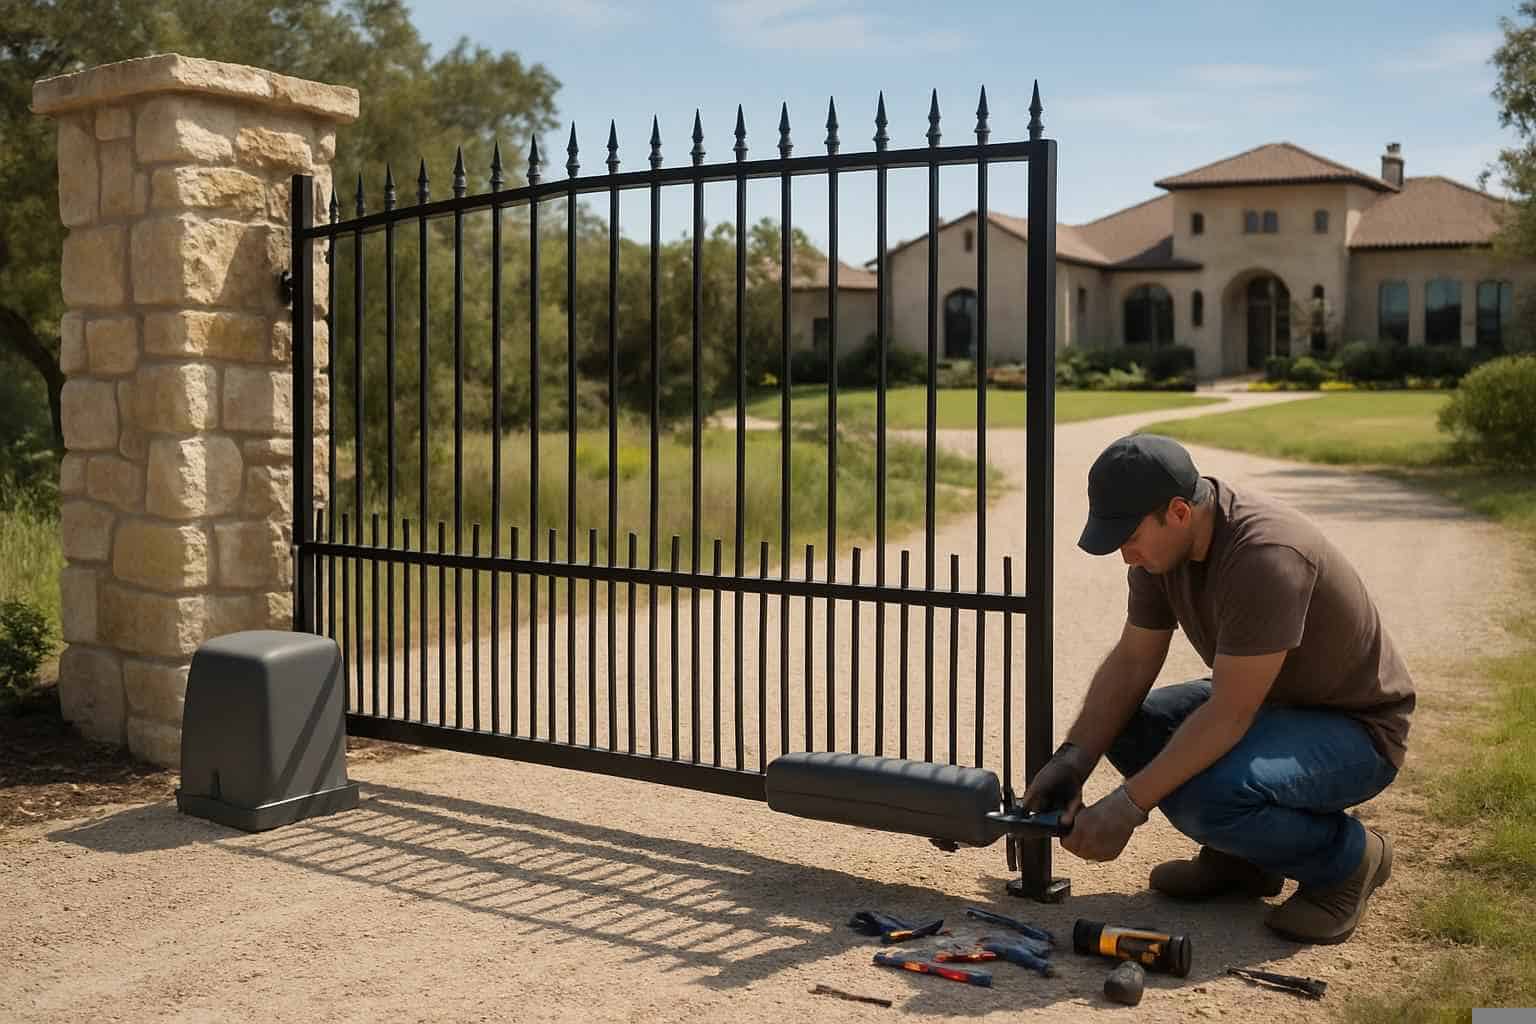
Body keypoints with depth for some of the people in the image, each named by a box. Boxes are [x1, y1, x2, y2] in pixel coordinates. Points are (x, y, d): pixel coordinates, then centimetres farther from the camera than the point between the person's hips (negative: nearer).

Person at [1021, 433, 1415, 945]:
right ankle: (1242, 857, 10)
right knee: (1120, 724, -6)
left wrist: (1128, 805, -31)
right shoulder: (1161, 539, -7)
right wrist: (1071, 761, -13)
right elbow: (1131, 662, -2)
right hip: (1264, 701, 8)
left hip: (1354, 729, -8)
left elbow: (1228, 715, -33)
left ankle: (1345, 855, -3)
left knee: (1206, 797, -32)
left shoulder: (1266, 556, -33)